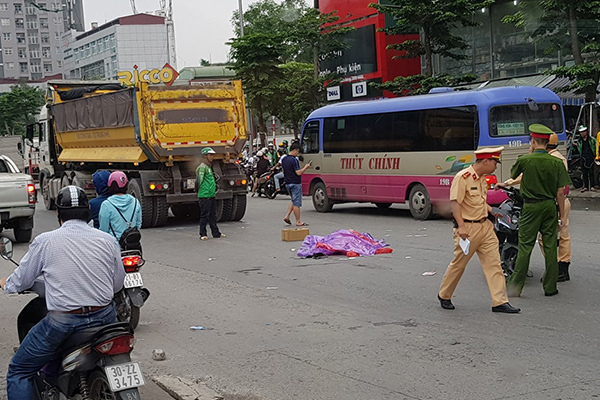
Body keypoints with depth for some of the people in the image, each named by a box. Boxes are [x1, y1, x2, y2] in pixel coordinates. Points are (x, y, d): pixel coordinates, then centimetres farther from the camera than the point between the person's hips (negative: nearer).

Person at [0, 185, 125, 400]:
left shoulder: (45, 241, -6)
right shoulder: (108, 240, 1)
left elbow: (20, 282, 6)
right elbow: (118, 284, 11)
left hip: (62, 322, -3)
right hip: (104, 317, 4)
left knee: (18, 372, 12)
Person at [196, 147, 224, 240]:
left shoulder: (209, 167, 18)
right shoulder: (202, 167, -12)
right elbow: (200, 179, -20)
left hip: (212, 195, 9)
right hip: (204, 196, -9)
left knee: (213, 215, 13)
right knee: (204, 215, -2)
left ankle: (216, 233, 19)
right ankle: (203, 234, 5)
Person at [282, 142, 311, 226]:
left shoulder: (284, 159, 9)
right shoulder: (294, 160, -18)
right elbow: (298, 172, -21)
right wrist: (306, 167, -9)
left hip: (287, 183, 8)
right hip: (295, 184, -8)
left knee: (293, 201, 22)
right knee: (297, 203, -1)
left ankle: (287, 216, 11)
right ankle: (298, 222, 4)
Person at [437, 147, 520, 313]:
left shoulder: (482, 178, 14)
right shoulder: (462, 177, -14)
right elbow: (455, 202, -19)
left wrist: (491, 210, 11)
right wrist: (461, 226, -25)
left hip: (485, 226, 8)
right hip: (468, 228, -8)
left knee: (493, 263, 1)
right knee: (458, 264, 4)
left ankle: (500, 301, 2)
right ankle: (444, 296, 23)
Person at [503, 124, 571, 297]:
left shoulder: (524, 160, -9)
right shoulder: (556, 163, -4)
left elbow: (513, 175, 12)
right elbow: (560, 192, -3)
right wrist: (561, 213, 7)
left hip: (530, 207, -2)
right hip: (550, 206, 2)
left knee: (525, 246, 2)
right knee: (550, 246, 7)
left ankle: (515, 285, 2)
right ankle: (550, 286, 12)